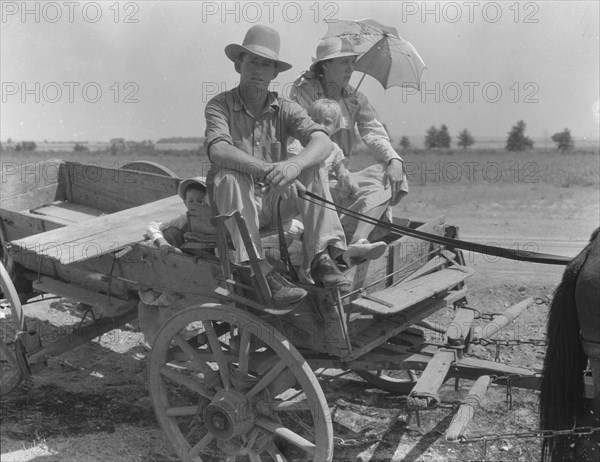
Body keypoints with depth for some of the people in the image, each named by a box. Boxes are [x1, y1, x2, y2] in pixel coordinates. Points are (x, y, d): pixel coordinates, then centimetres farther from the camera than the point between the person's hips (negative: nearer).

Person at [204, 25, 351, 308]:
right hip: (234, 203, -2)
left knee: (311, 170, -20)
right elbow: (218, 150, -26)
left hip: (274, 201, 2)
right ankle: (262, 272, -38)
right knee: (228, 177, -32)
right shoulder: (219, 106, -4)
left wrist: (295, 164, -39)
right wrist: (264, 169, -43)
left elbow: (322, 141, -16)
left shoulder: (284, 109, 2)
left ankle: (321, 258, -28)